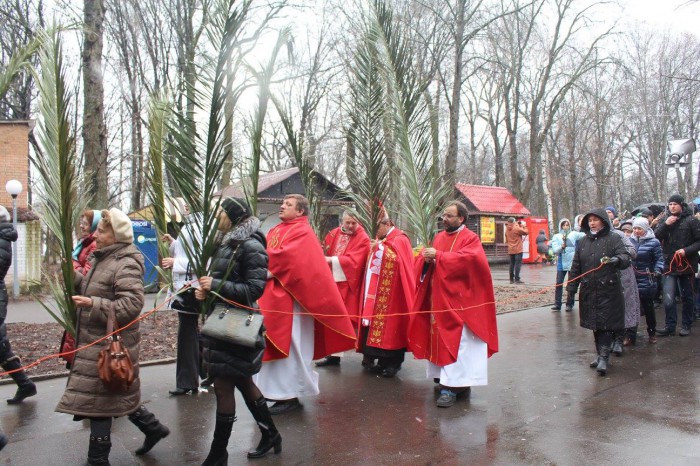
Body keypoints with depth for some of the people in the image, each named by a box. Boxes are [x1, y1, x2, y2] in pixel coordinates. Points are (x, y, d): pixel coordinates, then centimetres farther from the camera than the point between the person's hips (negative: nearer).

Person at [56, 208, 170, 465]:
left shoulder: (126, 265, -20)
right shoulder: (103, 259, 12)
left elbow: (131, 305, -28)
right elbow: (92, 289, 20)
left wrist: (93, 305, -31)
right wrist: (73, 276, 5)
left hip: (110, 345, -10)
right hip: (98, 341, 10)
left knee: (97, 398, 1)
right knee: (118, 394, 19)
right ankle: (153, 428, 34)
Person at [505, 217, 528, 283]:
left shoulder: (507, 230, 8)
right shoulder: (517, 228, -12)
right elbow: (526, 232, -5)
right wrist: (523, 227, 9)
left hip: (510, 250, 6)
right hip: (518, 250, -6)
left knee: (512, 264, 10)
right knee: (518, 264, -6)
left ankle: (511, 279, 12)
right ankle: (517, 279, -10)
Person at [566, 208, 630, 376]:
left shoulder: (613, 239, -1)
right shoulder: (582, 242, 12)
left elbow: (626, 258, -12)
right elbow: (576, 266, 14)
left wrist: (617, 260, -35)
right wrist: (572, 287, 9)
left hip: (608, 290, -5)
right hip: (588, 291, 5)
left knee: (605, 324, -7)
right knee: (594, 324, 10)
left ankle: (603, 358, -5)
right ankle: (601, 354, 21)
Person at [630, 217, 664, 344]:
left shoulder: (653, 242, -6)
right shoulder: (630, 241, 6)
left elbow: (659, 259, -6)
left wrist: (657, 271, -20)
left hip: (647, 281, -3)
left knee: (648, 307, 8)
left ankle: (652, 333, 25)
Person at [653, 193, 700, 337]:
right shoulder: (664, 221, 7)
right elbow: (655, 237, -3)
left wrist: (687, 250, -19)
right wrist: (665, 225, -15)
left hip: (686, 265, -2)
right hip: (669, 266, 2)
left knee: (687, 297, 11)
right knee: (668, 299, -6)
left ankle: (686, 325, 23)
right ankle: (670, 326, 5)